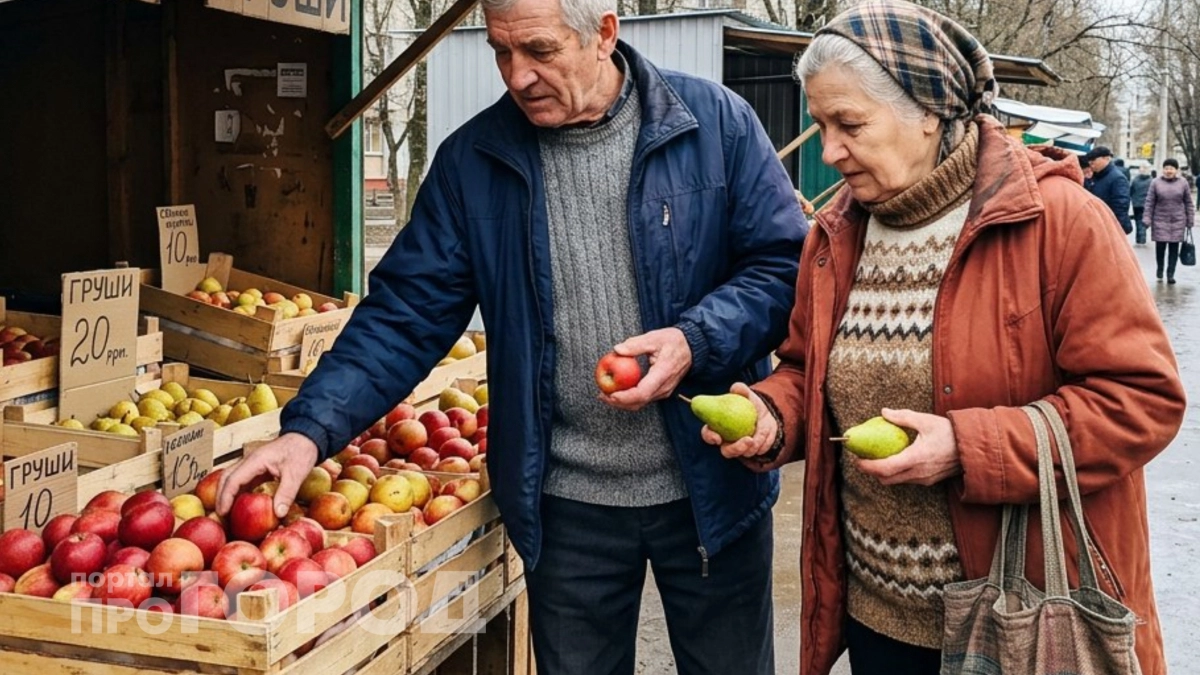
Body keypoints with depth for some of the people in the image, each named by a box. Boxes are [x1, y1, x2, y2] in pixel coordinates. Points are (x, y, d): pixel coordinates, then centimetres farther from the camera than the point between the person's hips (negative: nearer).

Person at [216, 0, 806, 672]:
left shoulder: (715, 121, -7)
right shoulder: (471, 162, -2)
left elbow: (787, 264, -5)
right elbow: (406, 314, -4)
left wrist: (695, 342, -22)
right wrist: (310, 429, -17)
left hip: (711, 484, 0)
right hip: (565, 504, 1)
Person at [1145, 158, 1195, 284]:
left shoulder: (1183, 183, 1)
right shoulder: (1156, 182, -2)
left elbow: (1188, 203, 5)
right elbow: (1150, 202, -1)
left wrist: (1190, 221, 3)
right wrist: (1147, 219, -7)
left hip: (1178, 221, 1)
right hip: (1160, 220, -1)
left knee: (1174, 248, 2)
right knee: (1160, 246, -1)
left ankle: (1171, 274, 9)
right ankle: (1159, 269, 24)